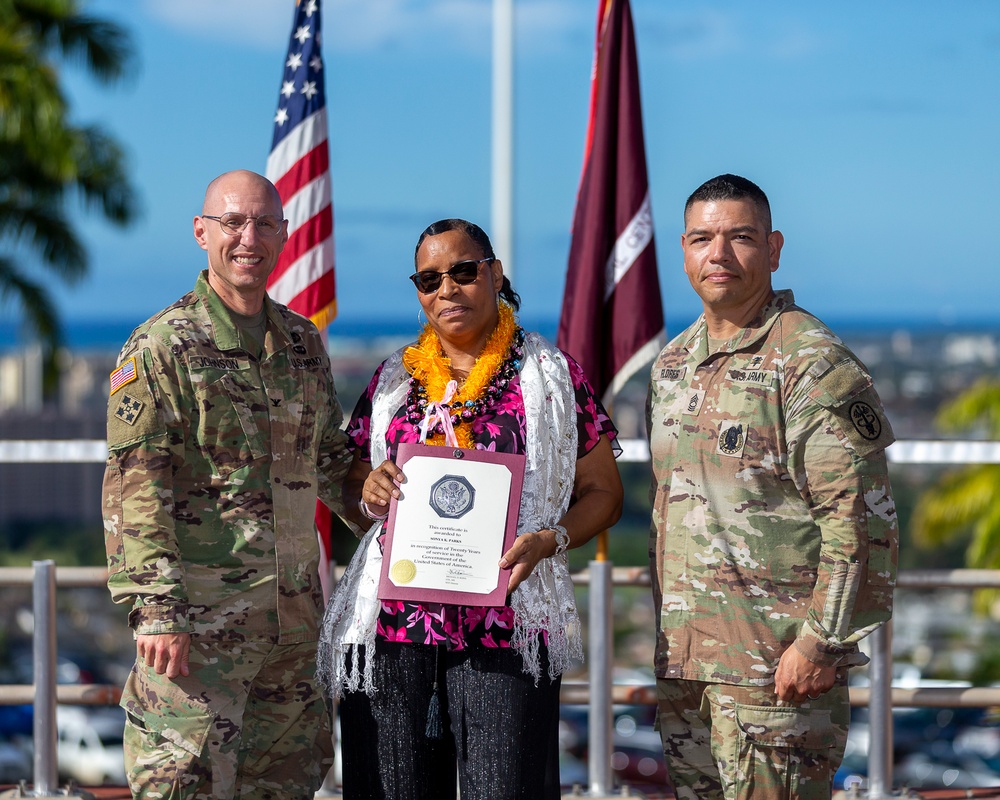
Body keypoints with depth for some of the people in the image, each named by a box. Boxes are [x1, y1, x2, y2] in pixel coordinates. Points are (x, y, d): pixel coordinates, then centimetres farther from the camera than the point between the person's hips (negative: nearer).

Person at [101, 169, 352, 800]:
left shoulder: (304, 343, 13)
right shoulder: (160, 348, -7)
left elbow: (333, 462, 25)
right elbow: (134, 490, -12)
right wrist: (155, 608, -19)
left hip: (293, 617, 7)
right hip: (199, 622, -7)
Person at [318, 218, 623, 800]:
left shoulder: (550, 375, 7)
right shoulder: (394, 379, 16)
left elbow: (603, 493, 8)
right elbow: (350, 493, 22)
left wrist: (547, 540, -11)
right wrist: (367, 494, -2)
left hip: (506, 626, -3)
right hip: (390, 622, 3)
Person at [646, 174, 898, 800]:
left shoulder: (813, 362, -9)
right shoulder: (672, 364, 15)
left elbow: (861, 520, -14)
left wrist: (820, 642, -18)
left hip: (778, 662, -7)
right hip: (682, 659, 8)